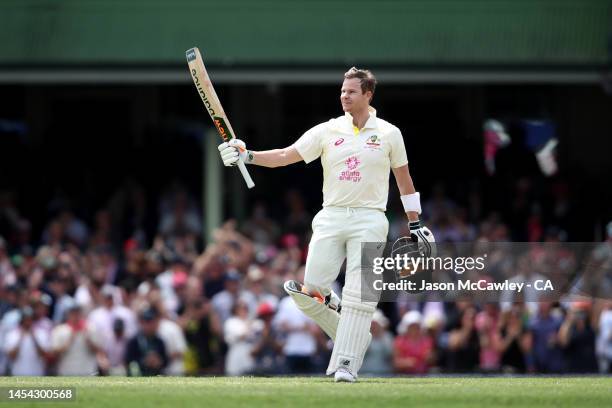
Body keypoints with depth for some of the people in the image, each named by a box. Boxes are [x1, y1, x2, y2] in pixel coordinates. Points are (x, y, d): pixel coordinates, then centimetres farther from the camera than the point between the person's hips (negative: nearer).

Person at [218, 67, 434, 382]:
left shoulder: (388, 134, 5)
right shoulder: (327, 131, 7)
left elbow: (404, 179, 13)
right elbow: (285, 156, -1)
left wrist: (415, 224, 12)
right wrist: (248, 156, -17)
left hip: (369, 220, -2)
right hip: (330, 219, 2)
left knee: (358, 295, -11)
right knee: (310, 292, -7)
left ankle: (347, 363, -8)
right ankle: (352, 335, 16)